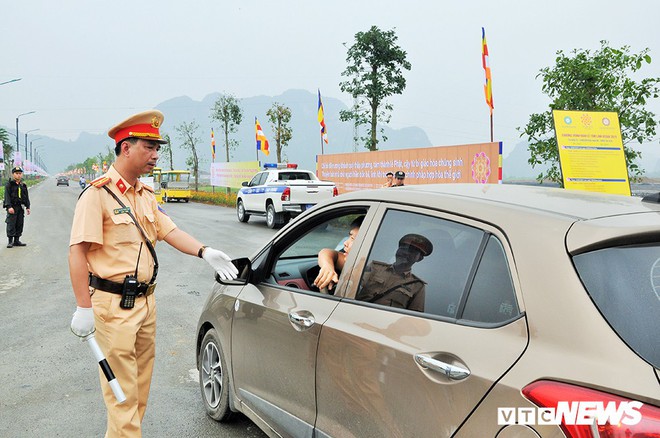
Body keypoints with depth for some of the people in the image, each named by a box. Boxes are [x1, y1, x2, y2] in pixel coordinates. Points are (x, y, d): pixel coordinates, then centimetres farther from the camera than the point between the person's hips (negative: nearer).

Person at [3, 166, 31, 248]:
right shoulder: (9, 184, -4)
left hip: (20, 207, 5)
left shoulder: (23, 185, 13)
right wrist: (9, 207, -19)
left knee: (20, 224, 7)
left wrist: (28, 207, 9)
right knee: (11, 224, -6)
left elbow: (26, 197, 16)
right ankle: (10, 242, -2)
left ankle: (17, 240, 15)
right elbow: (7, 196, -10)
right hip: (12, 207, -5)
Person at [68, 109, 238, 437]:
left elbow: (169, 231, 9)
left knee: (141, 382, 18)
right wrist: (83, 307, -18)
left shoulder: (146, 195, 12)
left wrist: (205, 252, -8)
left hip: (146, 300, 8)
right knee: (122, 389, 0)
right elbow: (77, 251, -16)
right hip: (113, 304, -8)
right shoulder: (98, 193, -13)